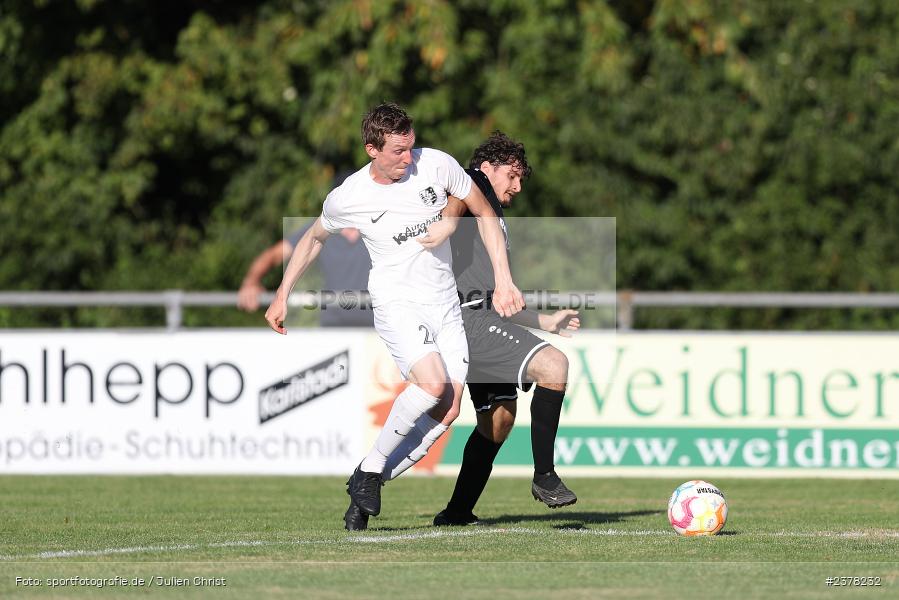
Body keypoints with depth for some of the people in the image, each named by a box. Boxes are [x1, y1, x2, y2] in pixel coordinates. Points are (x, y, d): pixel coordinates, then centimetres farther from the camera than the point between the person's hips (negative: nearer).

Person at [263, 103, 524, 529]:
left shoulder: (436, 165, -7)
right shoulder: (347, 198, -10)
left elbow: (485, 215, 5)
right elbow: (314, 237, 12)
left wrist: (503, 282, 0)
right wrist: (282, 296, 13)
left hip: (445, 303, 4)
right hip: (396, 302, -4)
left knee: (447, 412, -7)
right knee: (433, 384, -29)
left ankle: (362, 489, 4)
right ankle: (369, 471, -12)